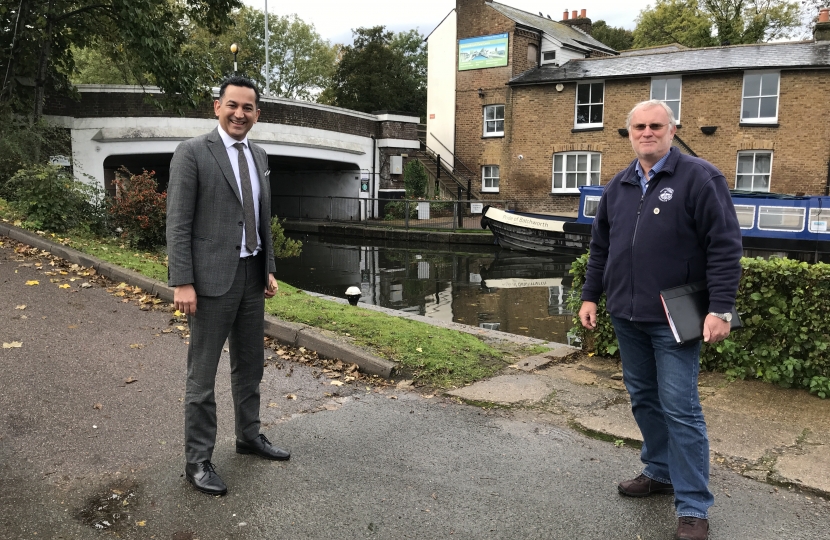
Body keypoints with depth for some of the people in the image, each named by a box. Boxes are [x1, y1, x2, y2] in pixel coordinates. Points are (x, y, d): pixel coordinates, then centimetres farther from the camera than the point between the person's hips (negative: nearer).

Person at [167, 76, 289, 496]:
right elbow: (178, 222, -12)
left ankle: (249, 436, 35)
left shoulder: (258, 156, 12)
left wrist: (269, 269, 14)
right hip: (213, 277, -7)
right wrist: (182, 282, -17)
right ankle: (198, 461, 14)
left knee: (250, 366, 18)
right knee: (202, 374, 2)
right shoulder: (192, 152, -8)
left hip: (252, 275, 7)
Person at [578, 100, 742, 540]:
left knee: (680, 409, -4)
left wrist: (720, 309, -17)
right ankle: (660, 472, 33)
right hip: (626, 317, 6)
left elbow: (725, 247, -11)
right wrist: (590, 296, 13)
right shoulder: (618, 186, 11)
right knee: (643, 399, 15)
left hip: (673, 320, -6)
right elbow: (600, 247, 17)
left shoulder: (699, 177, -7)